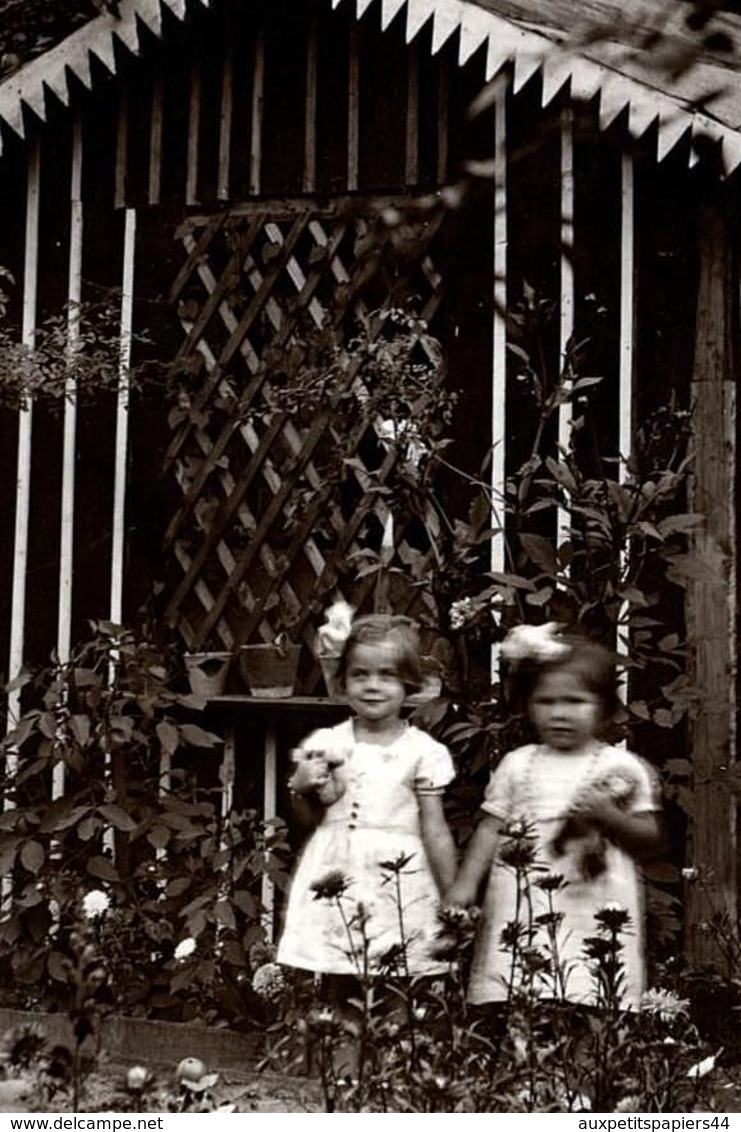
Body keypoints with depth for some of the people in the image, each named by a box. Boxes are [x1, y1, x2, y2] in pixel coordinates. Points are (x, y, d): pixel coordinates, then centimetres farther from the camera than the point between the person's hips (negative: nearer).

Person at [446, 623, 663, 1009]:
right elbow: (491, 828, 11)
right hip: (523, 910, 2)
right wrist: (465, 883, 2)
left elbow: (650, 837, 4)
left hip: (593, 915, -2)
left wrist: (608, 815, -12)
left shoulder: (622, 768, 4)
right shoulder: (518, 765, 10)